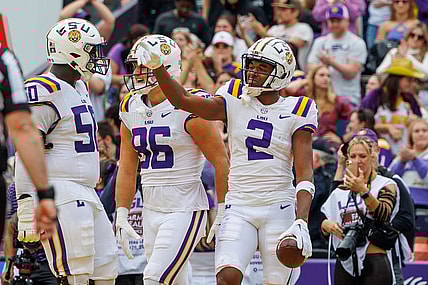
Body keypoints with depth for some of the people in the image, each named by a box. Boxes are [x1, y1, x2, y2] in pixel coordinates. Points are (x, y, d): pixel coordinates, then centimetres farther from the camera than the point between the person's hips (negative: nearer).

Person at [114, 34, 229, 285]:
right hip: (152, 211, 7)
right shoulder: (132, 109, 8)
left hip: (185, 210, -7)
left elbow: (222, 162, -10)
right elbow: (127, 170, 12)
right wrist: (122, 216, 6)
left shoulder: (188, 108, -13)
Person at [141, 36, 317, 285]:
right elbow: (183, 100, -6)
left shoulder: (295, 112, 0)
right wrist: (158, 68, -22)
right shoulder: (236, 101, 5)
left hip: (279, 209, -1)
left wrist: (302, 222, -20)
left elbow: (305, 175, -7)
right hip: (239, 209, 1)